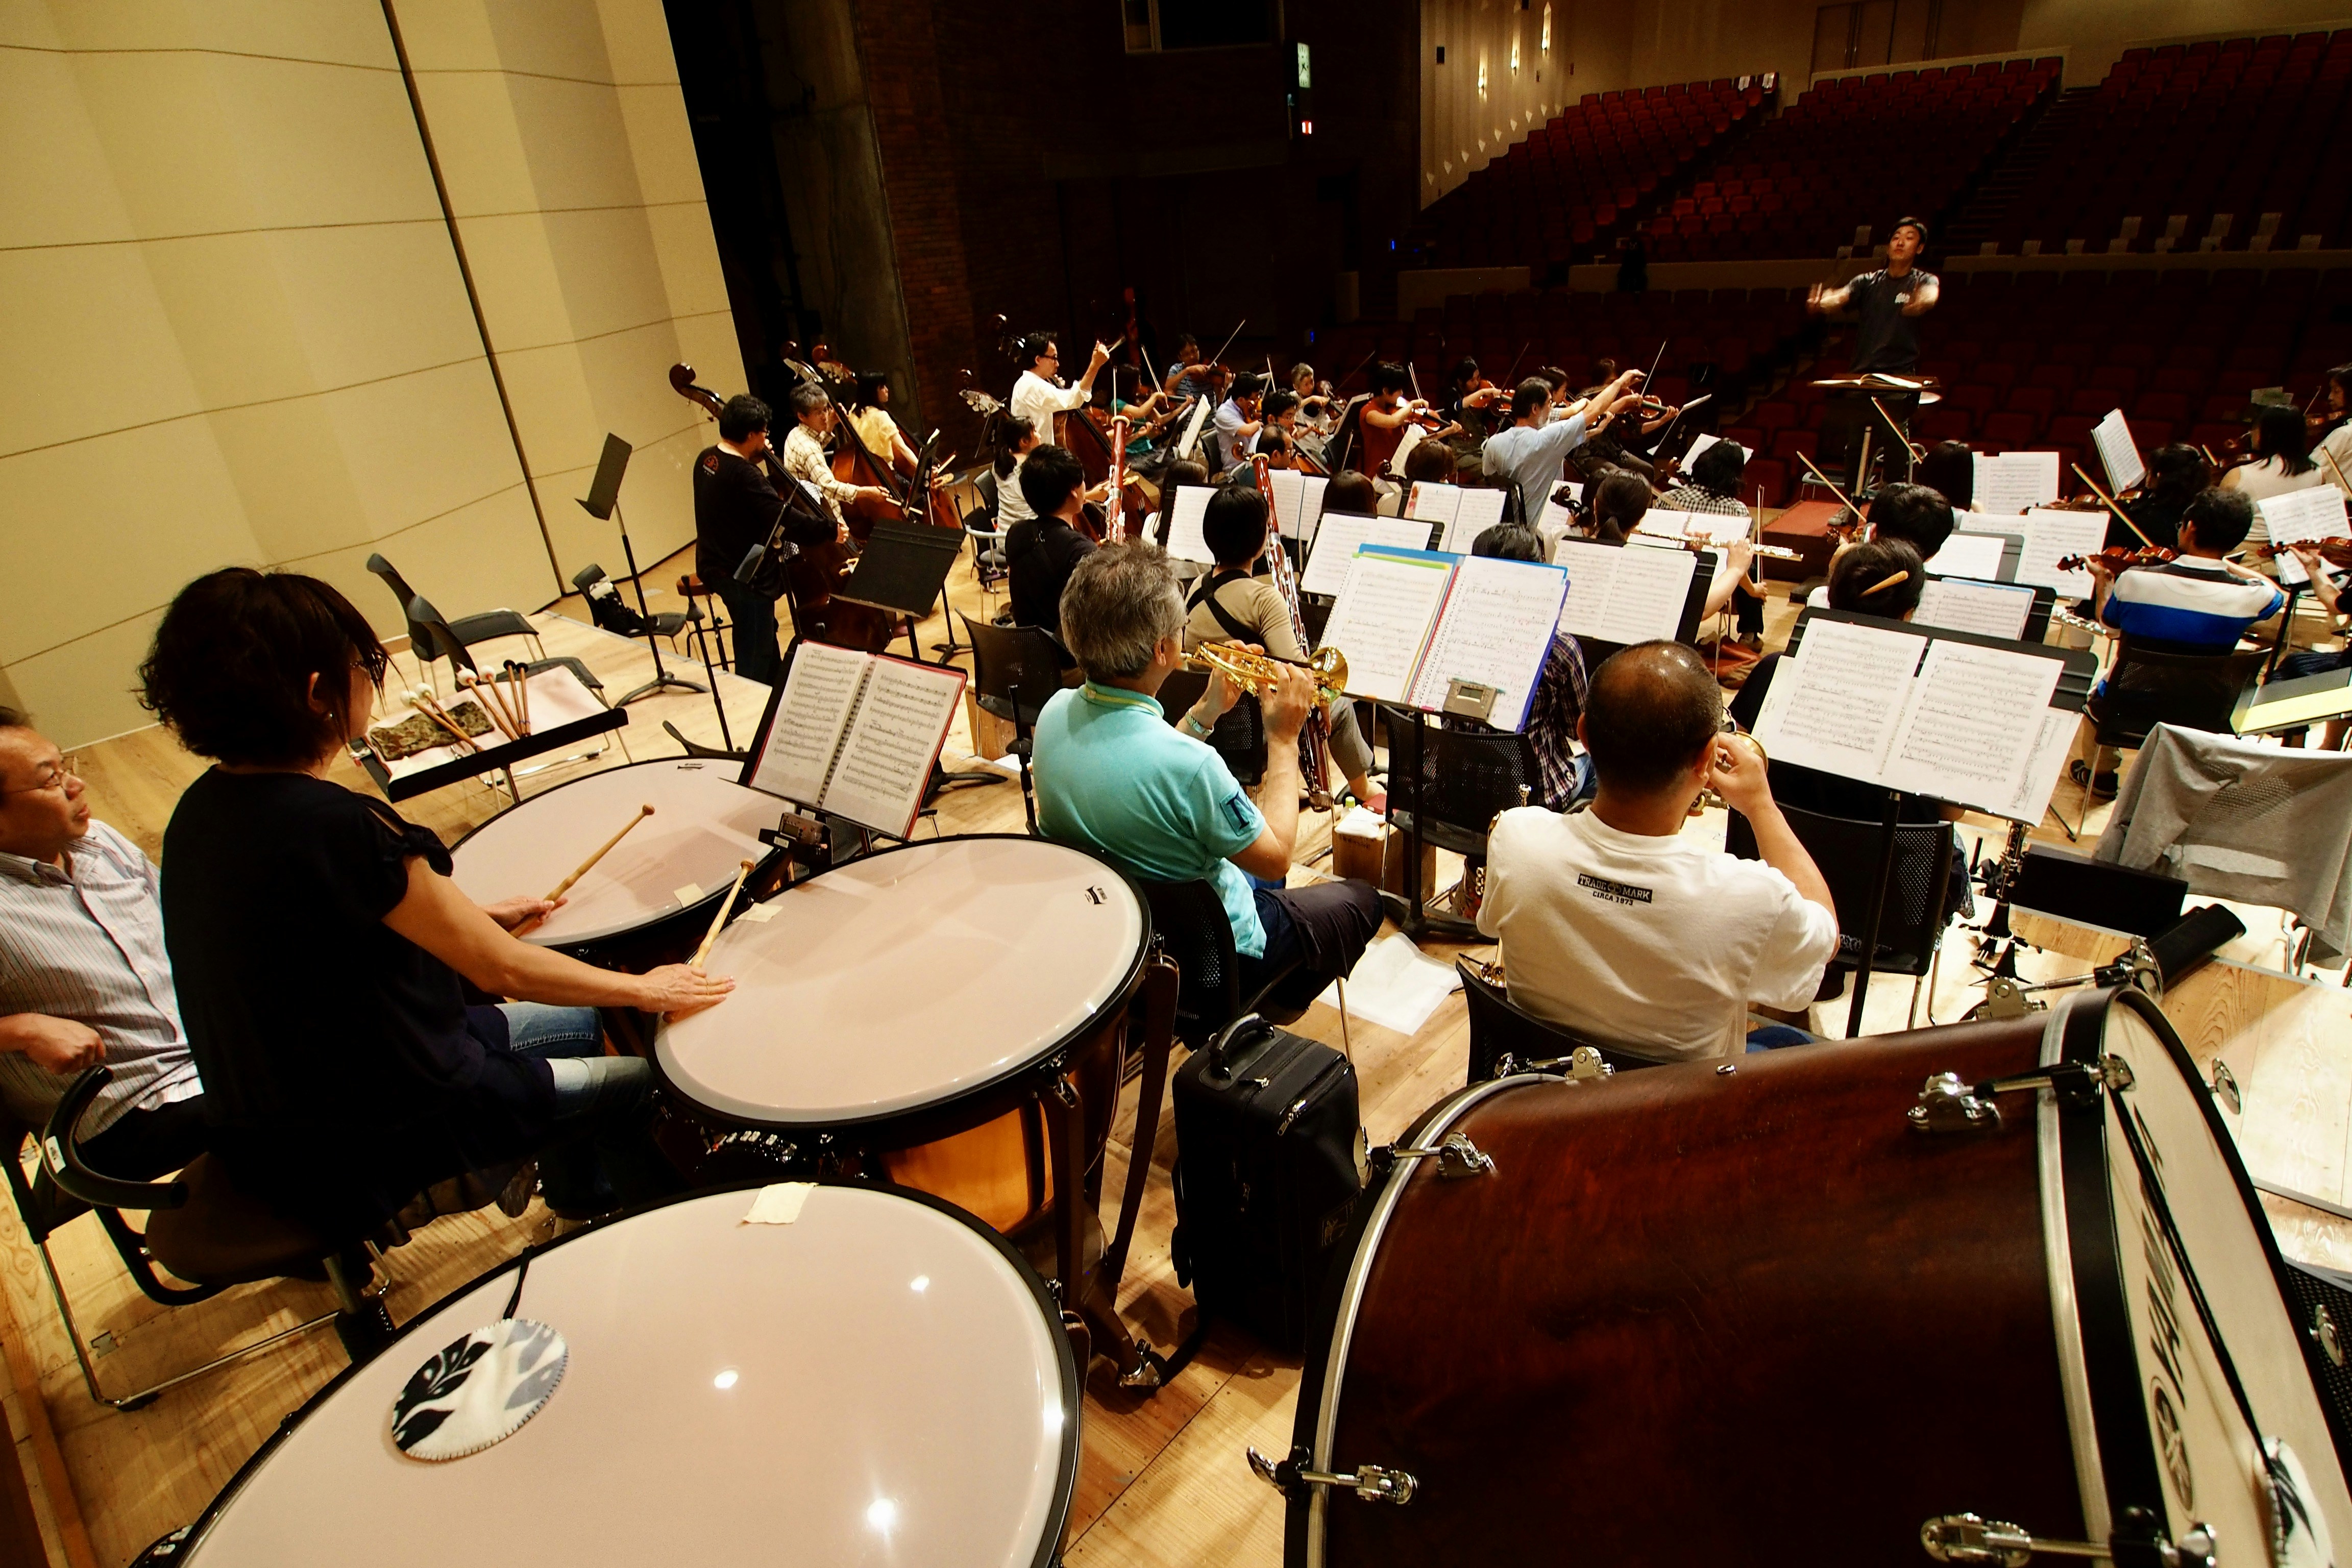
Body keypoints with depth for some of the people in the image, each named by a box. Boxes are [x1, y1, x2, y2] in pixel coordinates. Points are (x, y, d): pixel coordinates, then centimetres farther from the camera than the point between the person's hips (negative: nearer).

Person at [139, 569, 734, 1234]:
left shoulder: (202, 809, -2)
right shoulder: (337, 828, -30)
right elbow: (505, 969, -23)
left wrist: (470, 918, 15)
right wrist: (646, 990, -12)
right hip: (360, 1147, -9)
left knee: (581, 1024, 24)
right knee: (640, 1079, 7)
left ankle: (584, 1205, 43)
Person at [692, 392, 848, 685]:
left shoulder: (706, 460, 3)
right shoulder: (744, 475, -26)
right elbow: (785, 520, -31)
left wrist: (754, 461, 12)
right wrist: (831, 529, -21)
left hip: (718, 566, 11)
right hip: (745, 576, -11)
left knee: (765, 638, 27)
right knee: (754, 663, 0)